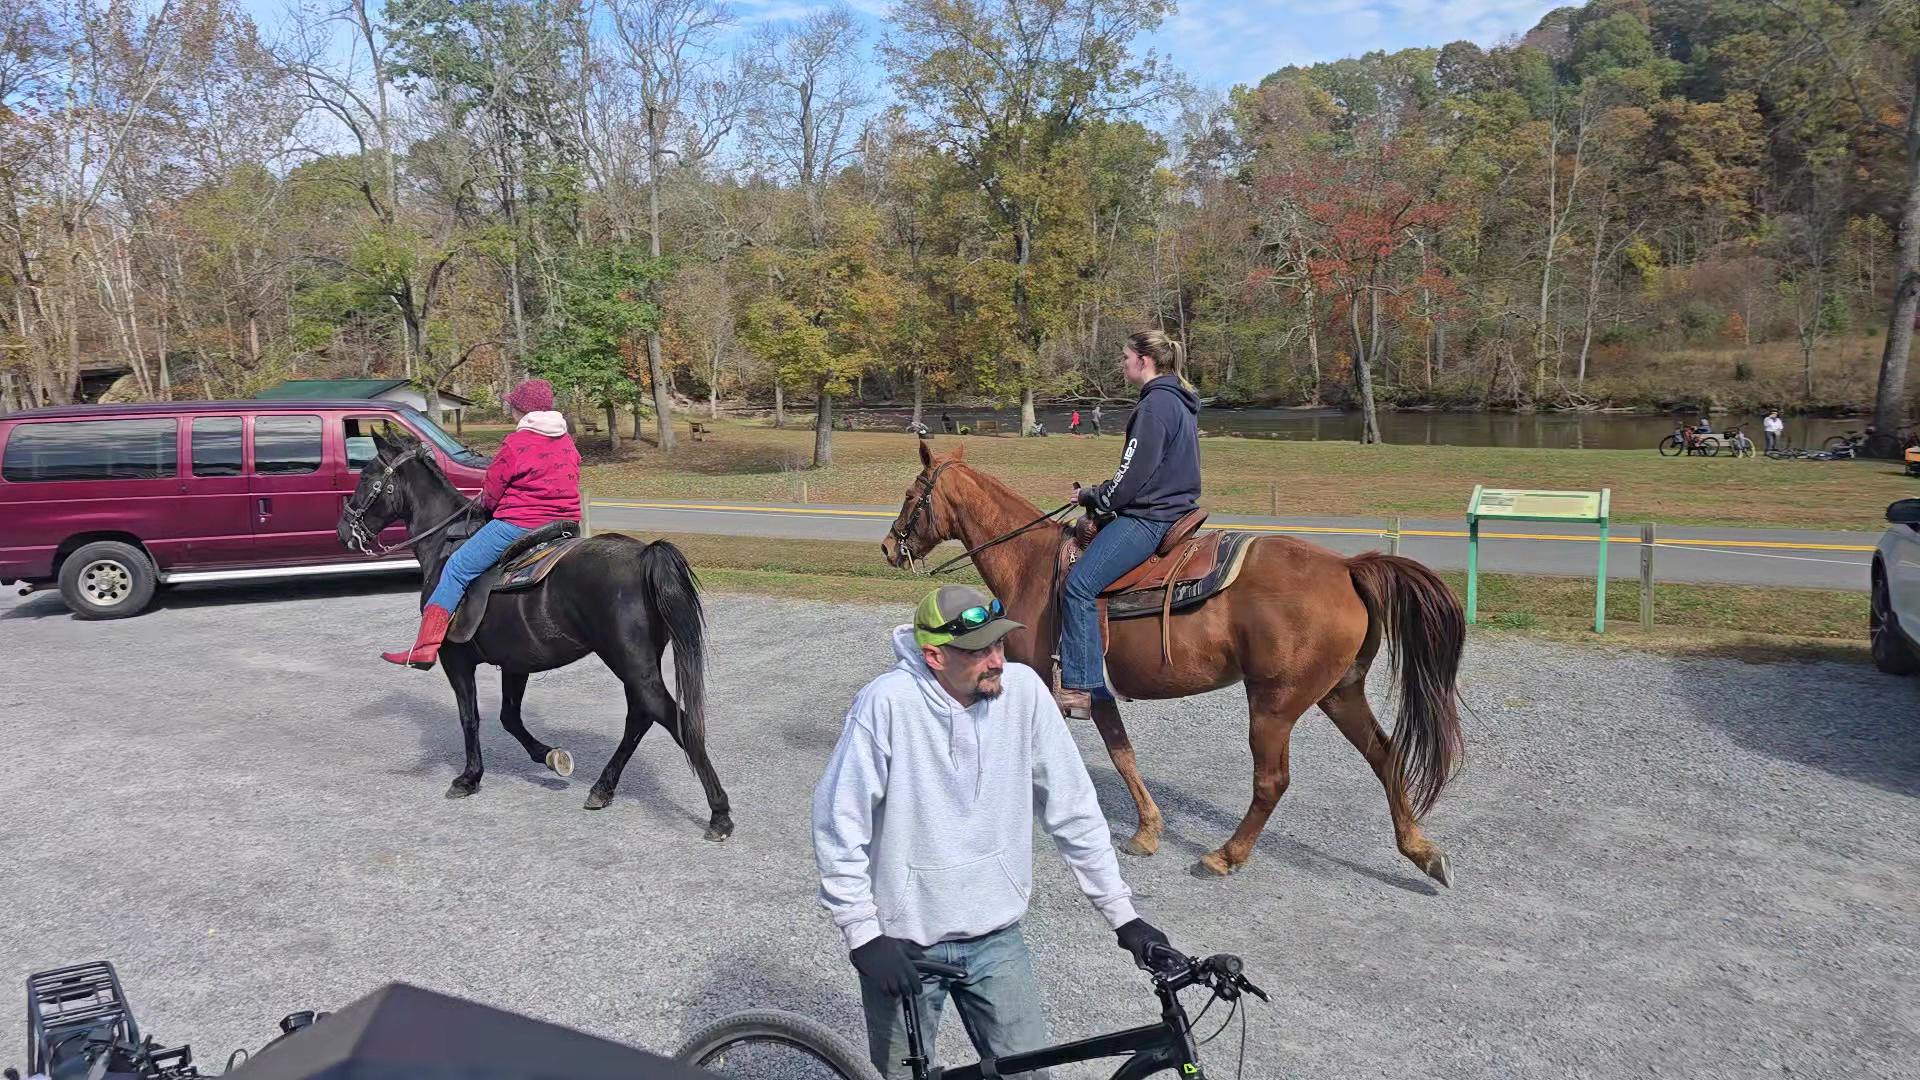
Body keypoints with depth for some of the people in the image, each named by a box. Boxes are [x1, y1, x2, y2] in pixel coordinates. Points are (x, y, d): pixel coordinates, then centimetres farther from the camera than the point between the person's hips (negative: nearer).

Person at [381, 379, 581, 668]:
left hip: (518, 524, -7)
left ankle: (425, 647, -7)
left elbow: (491, 492, -5)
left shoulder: (516, 444, -11)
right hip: (565, 523, 8)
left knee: (457, 569, -1)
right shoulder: (568, 442, 10)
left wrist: (485, 503, 17)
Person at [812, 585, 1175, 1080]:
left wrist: (1122, 914, -1)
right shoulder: (888, 703, -22)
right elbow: (838, 825, -15)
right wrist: (864, 936, -16)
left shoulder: (1023, 690, -12)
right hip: (903, 944, -2)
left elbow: (1073, 810, -3)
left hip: (997, 936, 3)